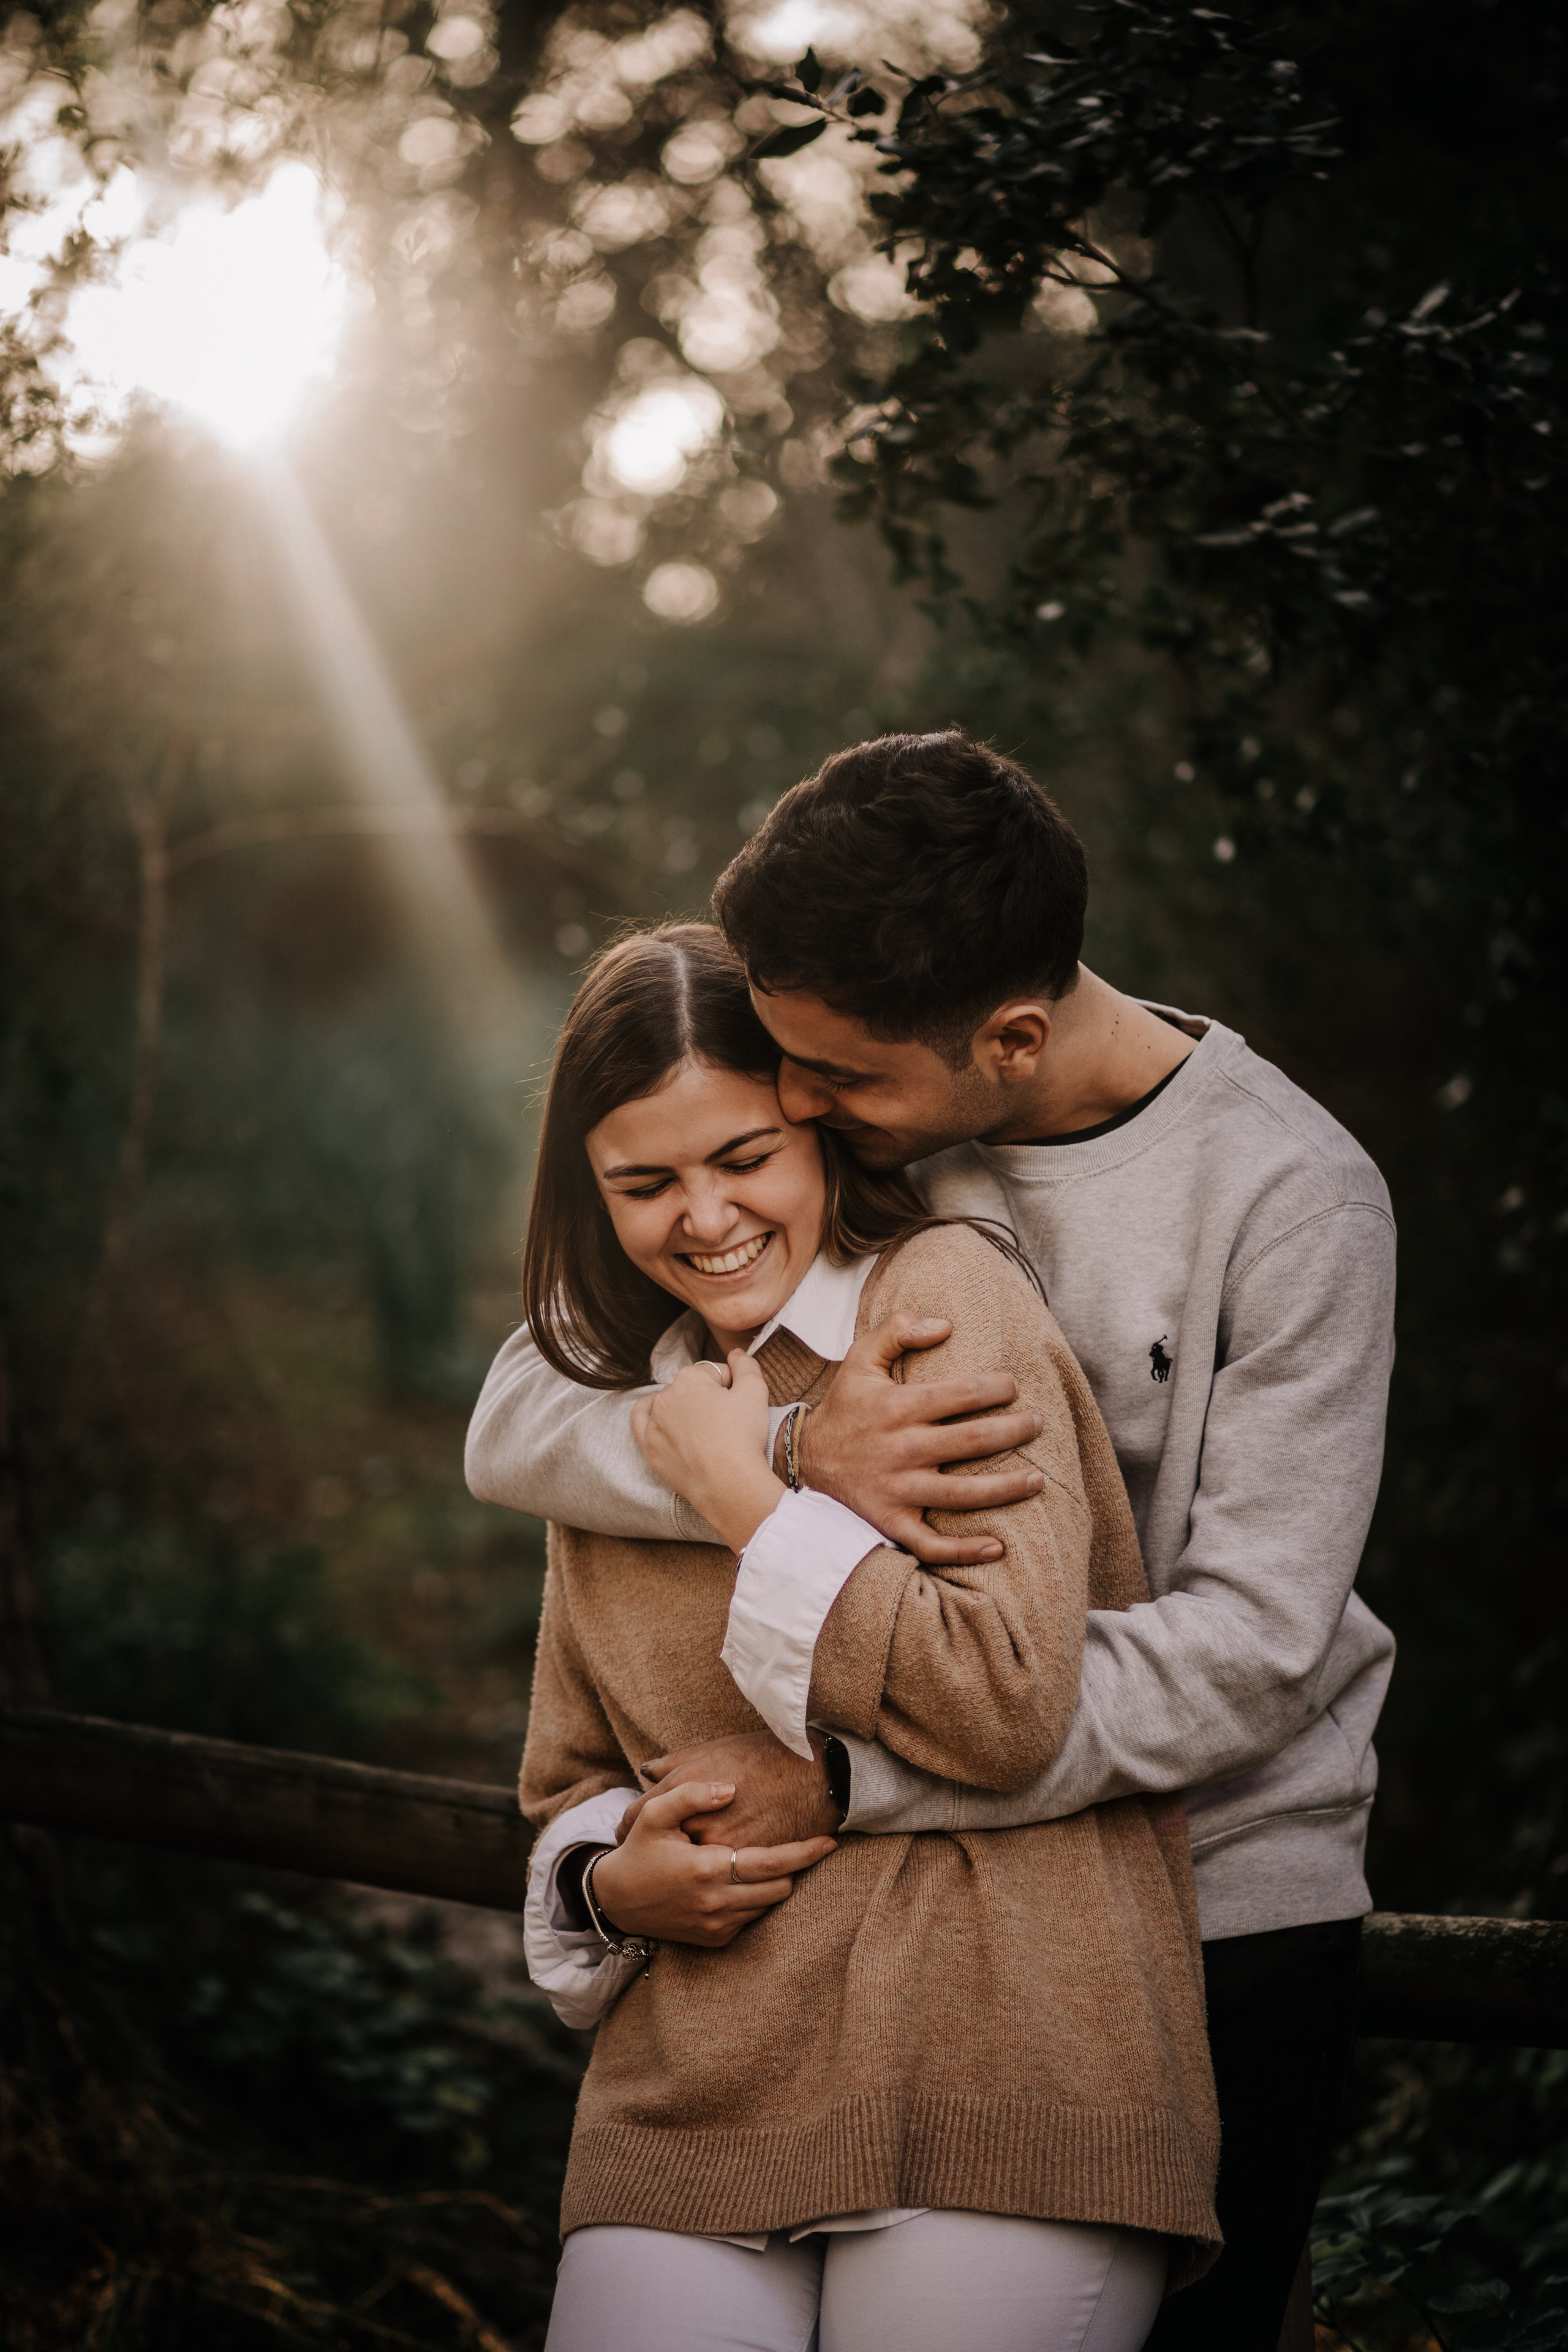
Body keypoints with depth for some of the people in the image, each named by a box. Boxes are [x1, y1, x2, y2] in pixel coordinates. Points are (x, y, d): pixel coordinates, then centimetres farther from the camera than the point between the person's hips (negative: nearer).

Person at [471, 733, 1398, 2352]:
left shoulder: (1291, 1200, -15)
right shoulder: (852, 1133, -4)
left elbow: (1248, 1646, -20)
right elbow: (516, 1424, -8)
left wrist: (849, 1780, -24)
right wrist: (790, 1456, -29)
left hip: (1218, 1899, -3)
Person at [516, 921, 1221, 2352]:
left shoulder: (946, 1295, -1)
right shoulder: (623, 1419, 18)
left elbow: (1010, 1704, -13)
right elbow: (572, 1789, 26)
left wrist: (750, 1505, -6)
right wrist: (612, 1881, 4)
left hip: (996, 2078, -5)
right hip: (692, 2113, 5)